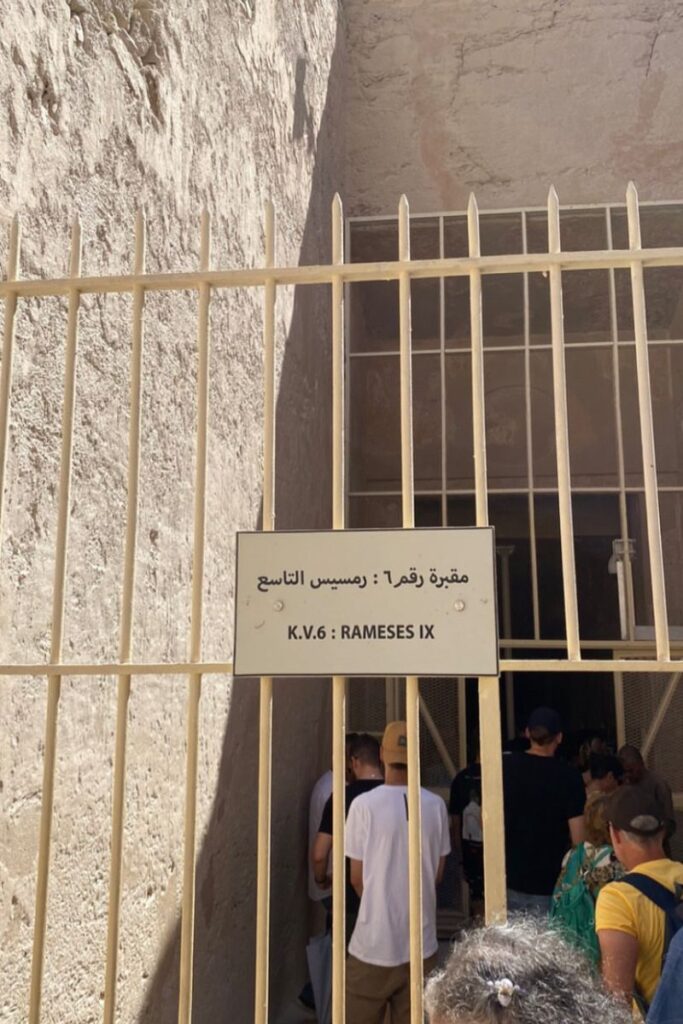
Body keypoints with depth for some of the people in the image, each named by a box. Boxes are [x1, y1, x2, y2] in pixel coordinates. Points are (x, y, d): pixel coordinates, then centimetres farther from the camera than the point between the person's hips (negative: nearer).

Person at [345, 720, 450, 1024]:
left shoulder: (364, 804, -12)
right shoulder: (436, 805, -4)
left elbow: (357, 879, -3)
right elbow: (437, 874, 6)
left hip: (374, 942, -3)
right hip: (422, 942, 3)